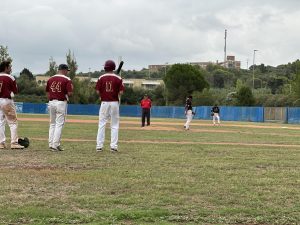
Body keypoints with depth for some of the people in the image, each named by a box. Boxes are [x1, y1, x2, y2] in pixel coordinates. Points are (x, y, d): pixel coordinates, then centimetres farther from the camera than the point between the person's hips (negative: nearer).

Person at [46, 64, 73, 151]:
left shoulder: (50, 79, 9)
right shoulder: (67, 80, -7)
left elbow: (47, 91, 11)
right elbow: (70, 93, -15)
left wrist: (50, 100, 17)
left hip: (51, 102, 5)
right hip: (61, 103, -5)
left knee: (52, 124, 15)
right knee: (59, 124, -2)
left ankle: (51, 144, 16)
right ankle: (55, 145, -6)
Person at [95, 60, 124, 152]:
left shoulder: (101, 78, -2)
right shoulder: (118, 78, -3)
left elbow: (98, 91, -3)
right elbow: (121, 92, -8)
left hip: (104, 102, 1)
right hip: (114, 103, -1)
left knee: (101, 125, 6)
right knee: (114, 125, 6)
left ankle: (99, 146, 3)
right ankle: (114, 146, 2)